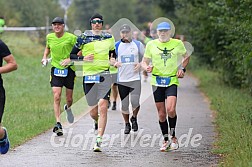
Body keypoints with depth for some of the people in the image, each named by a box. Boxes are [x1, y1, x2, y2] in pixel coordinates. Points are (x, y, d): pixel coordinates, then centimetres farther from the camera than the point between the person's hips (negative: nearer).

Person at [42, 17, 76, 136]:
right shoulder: (49, 37, 3)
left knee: (69, 98, 9)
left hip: (69, 69, -2)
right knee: (56, 97, -13)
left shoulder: (71, 38, -10)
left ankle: (68, 108, 47)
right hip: (55, 69, 2)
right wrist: (45, 57, 8)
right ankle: (58, 124, -16)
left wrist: (70, 59, -17)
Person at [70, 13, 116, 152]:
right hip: (88, 76, 0)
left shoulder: (109, 38, 9)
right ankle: (97, 122, 43)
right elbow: (72, 55, 6)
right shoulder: (83, 38, 3)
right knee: (93, 111, 5)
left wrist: (113, 60, 3)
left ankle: (98, 140, -15)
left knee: (102, 107, -16)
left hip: (104, 75, 0)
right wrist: (83, 58, -11)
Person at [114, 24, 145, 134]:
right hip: (122, 79, 1)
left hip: (135, 78, -1)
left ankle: (134, 118, 19)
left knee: (135, 102, -12)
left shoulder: (138, 44, 4)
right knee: (124, 104, 3)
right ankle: (127, 124, 22)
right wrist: (114, 63, -10)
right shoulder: (116, 45, 5)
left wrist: (140, 65, -7)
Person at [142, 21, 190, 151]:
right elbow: (144, 61, 11)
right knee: (161, 114, 4)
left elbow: (186, 57, 18)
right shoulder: (151, 45, 3)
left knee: (171, 109, -20)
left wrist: (182, 69, 2)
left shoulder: (177, 43, 2)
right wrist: (147, 67, -11)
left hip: (172, 81, -2)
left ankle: (173, 137, 0)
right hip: (157, 81, 2)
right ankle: (166, 140, 17)